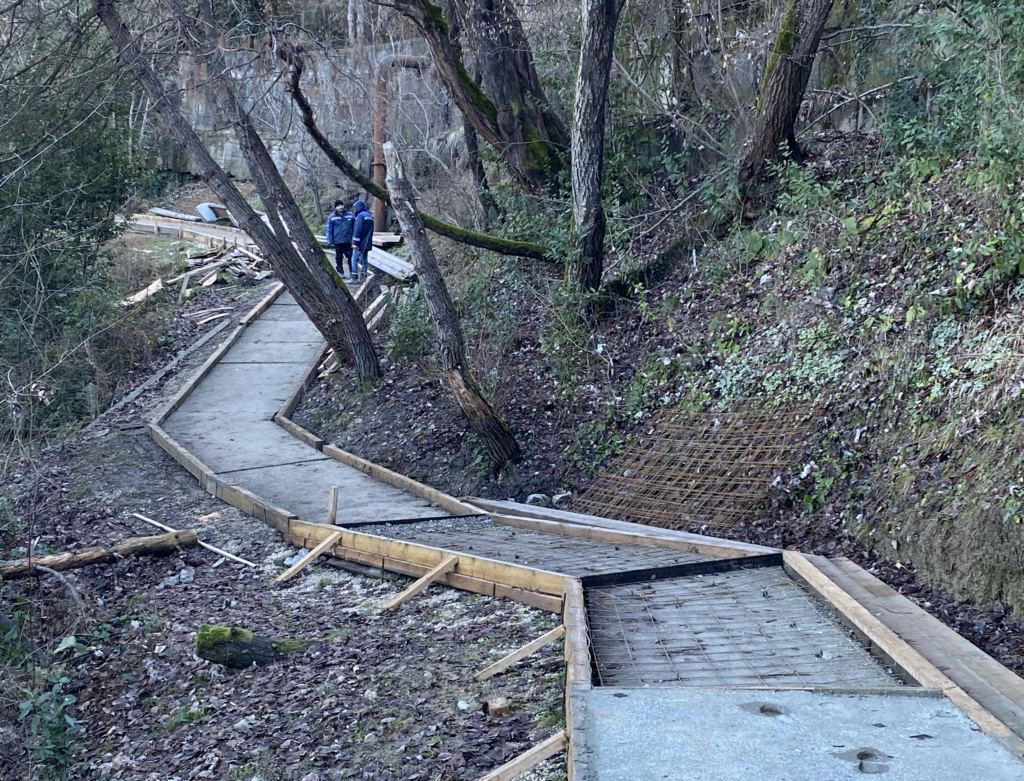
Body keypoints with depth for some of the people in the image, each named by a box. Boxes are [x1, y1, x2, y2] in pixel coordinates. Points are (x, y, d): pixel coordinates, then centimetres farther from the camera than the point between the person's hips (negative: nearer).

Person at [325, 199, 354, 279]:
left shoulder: (350, 215, 2)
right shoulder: (332, 217, -1)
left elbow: (355, 227, 8)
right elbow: (329, 230, 2)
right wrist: (330, 241, -3)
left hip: (348, 241, 0)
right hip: (338, 241, 0)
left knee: (351, 257, 2)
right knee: (339, 258, 8)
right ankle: (340, 272, 17)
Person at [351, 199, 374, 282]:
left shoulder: (361, 216, -12)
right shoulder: (369, 216, 17)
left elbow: (358, 230, -17)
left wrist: (355, 242, -16)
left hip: (360, 244, -9)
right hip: (367, 244, 9)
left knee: (355, 259, -6)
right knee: (365, 260, 9)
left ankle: (354, 277, -11)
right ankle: (363, 277, 9)